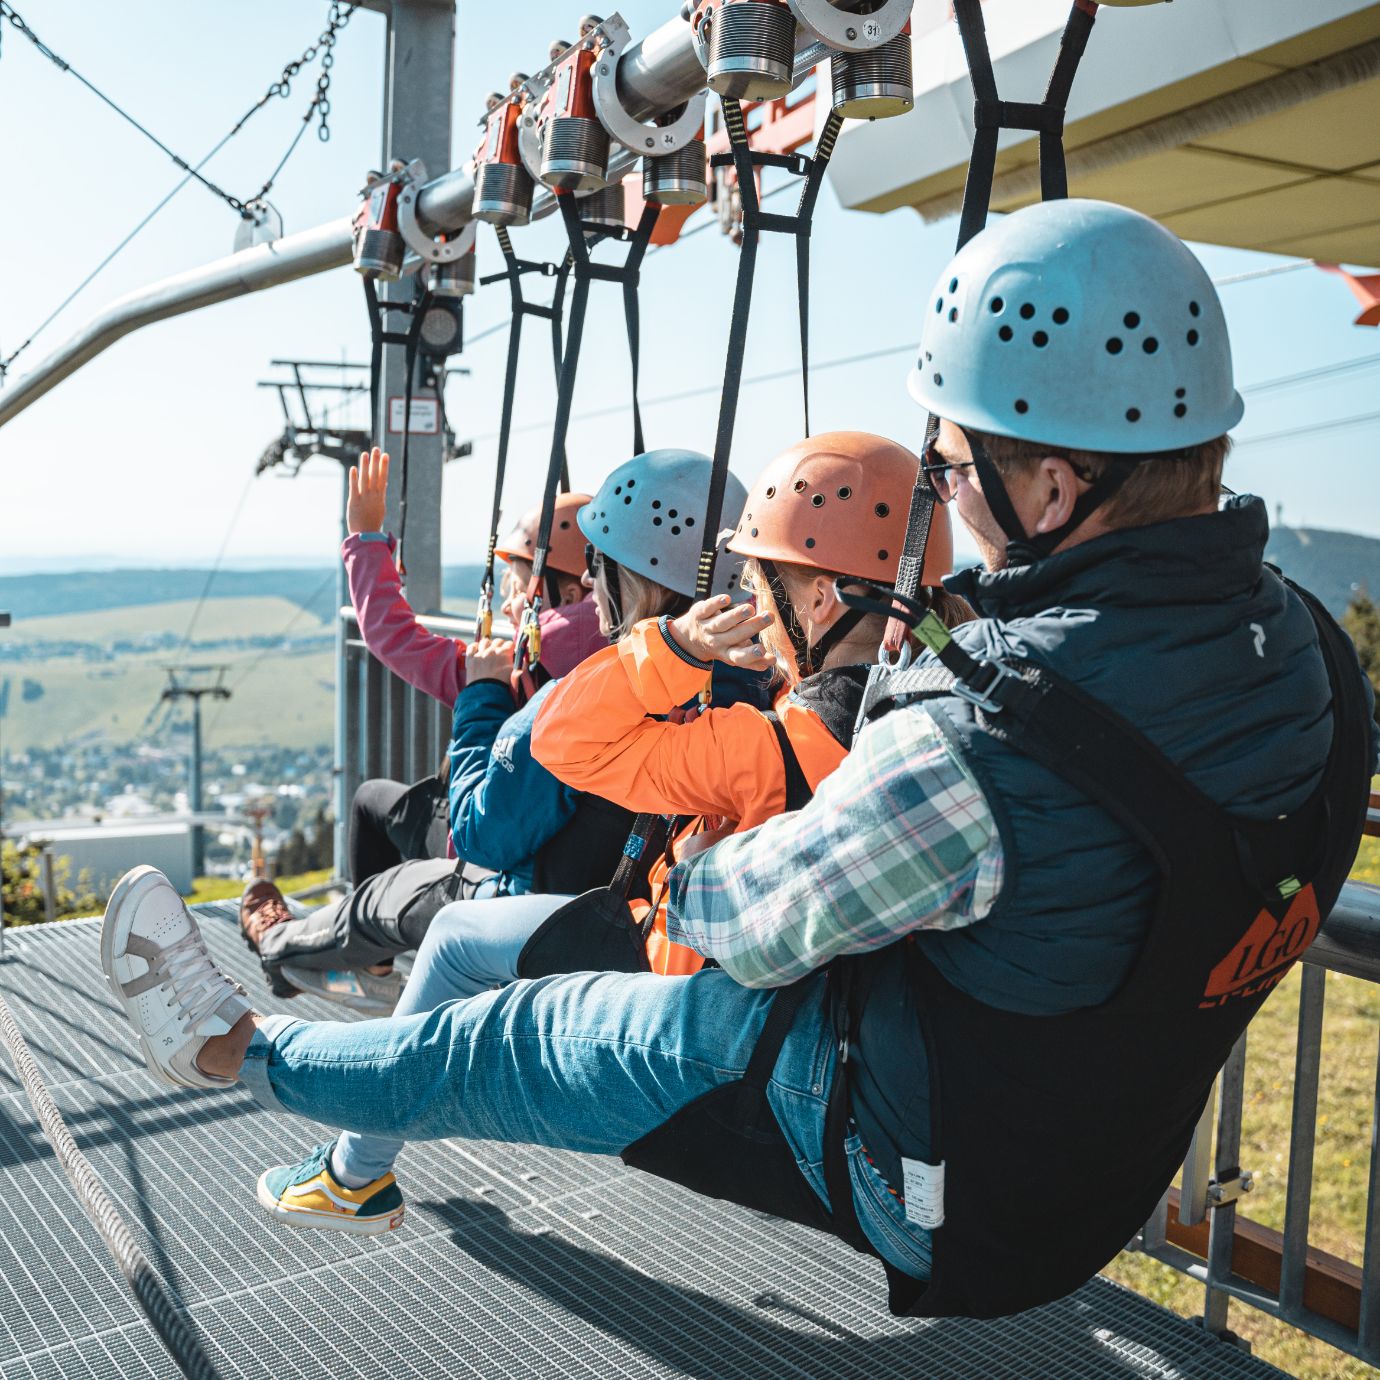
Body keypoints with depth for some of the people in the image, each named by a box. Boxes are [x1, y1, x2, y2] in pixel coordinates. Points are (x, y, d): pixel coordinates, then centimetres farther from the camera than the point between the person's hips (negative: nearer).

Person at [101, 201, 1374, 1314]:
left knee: (505, 1044, 9)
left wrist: (682, 883, 3)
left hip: (934, 1186, -7)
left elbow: (760, 925, -21)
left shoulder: (979, 743, -37)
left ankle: (230, 1047, 32)